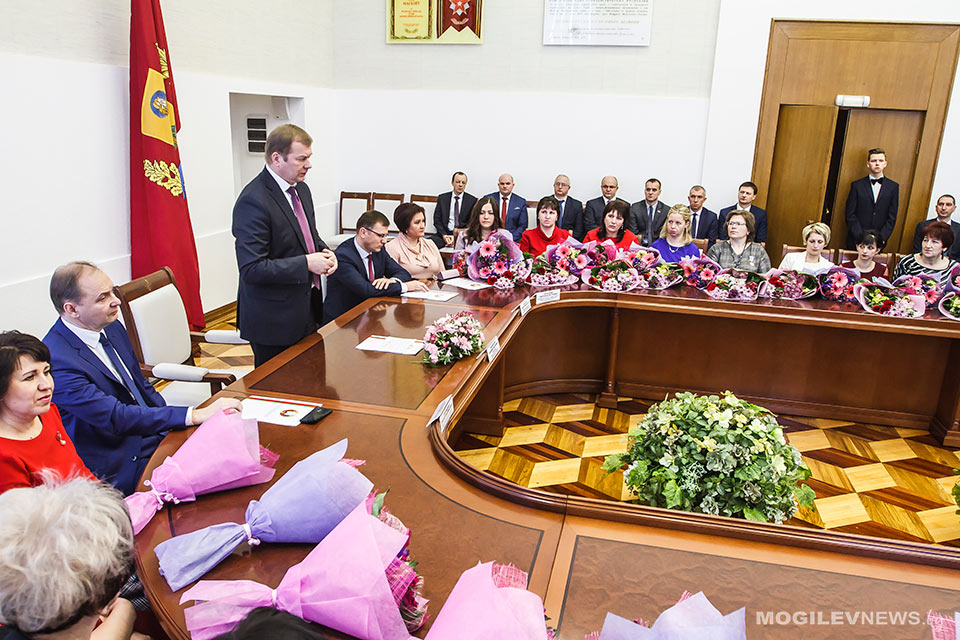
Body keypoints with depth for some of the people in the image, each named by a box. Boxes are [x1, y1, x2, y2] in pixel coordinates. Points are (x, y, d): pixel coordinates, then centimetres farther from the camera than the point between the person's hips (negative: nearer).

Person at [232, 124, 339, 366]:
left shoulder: (301, 189, 8)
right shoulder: (253, 201, -21)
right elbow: (251, 269, -25)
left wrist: (323, 252, -1)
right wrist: (306, 263, -23)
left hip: (307, 310, 9)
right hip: (273, 320, -8)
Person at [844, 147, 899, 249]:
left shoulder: (893, 187, 7)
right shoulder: (857, 185, 2)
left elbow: (892, 217, 4)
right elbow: (850, 215, -2)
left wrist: (882, 238, -8)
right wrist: (860, 237, -12)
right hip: (857, 241, -1)